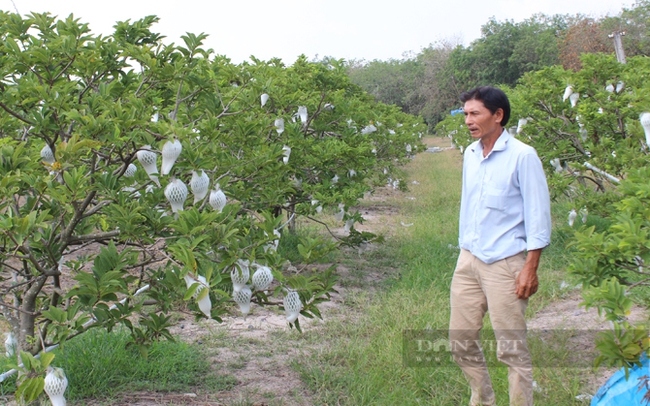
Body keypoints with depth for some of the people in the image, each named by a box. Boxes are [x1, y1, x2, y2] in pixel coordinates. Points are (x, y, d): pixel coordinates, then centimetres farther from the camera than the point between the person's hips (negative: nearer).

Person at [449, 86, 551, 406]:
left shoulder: (522, 156, -9)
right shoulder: (470, 154, 10)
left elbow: (538, 215, -9)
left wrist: (530, 268, -13)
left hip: (505, 263, -6)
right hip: (468, 260, 7)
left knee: (511, 347, -2)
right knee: (461, 341, 10)